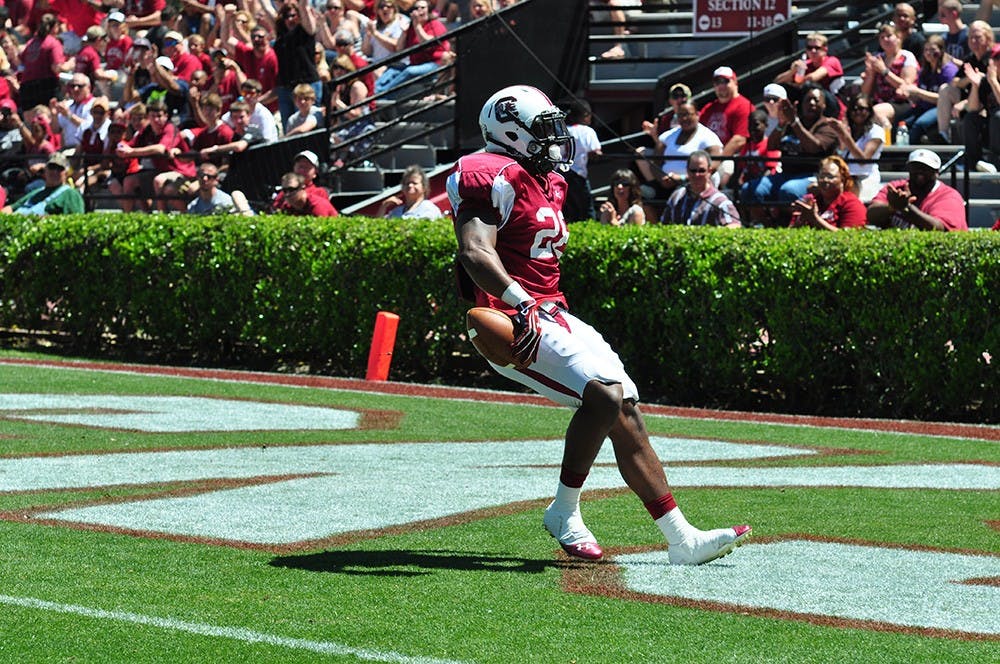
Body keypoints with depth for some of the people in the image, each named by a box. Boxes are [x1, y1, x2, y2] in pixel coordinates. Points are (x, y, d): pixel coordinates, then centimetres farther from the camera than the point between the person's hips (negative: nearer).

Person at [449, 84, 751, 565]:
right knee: (604, 394, -24)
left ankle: (682, 539, 4)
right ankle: (565, 515, -9)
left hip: (551, 315, 10)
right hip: (515, 323, -10)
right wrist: (521, 302, -38)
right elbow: (475, 251, -27)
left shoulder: (546, 183, 19)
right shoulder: (497, 179, -12)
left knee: (625, 413, 3)